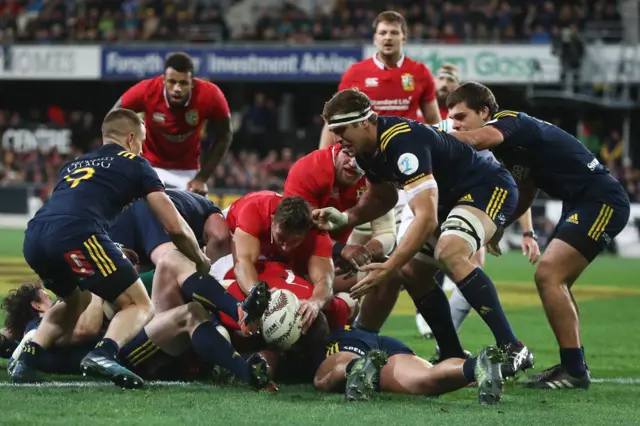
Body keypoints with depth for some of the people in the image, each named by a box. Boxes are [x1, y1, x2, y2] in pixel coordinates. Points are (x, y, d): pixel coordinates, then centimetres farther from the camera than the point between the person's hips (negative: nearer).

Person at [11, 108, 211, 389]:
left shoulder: (74, 165, 36)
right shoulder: (134, 164, 20)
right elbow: (175, 227, 15)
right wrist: (201, 262, 34)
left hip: (33, 239, 7)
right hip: (76, 235, -7)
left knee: (77, 300, 34)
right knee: (140, 306, 5)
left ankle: (27, 359, 18)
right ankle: (103, 354, -25)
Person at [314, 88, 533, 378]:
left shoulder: (401, 141, -32)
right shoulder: (366, 149, -2)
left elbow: (426, 217, -37)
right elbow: (383, 197, 17)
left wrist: (388, 268, -38)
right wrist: (343, 218, -1)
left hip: (489, 189, -10)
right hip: (452, 198, 10)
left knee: (449, 253, -33)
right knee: (412, 272, 5)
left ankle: (512, 349, -33)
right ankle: (454, 359, 14)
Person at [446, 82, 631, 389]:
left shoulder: (510, 121, -15)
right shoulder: (509, 143, 14)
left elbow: (477, 139, -39)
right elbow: (525, 196, 24)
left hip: (603, 201, -11)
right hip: (580, 204, 11)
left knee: (548, 275, -17)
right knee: (555, 282, 14)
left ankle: (575, 370, -13)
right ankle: (572, 365, 21)